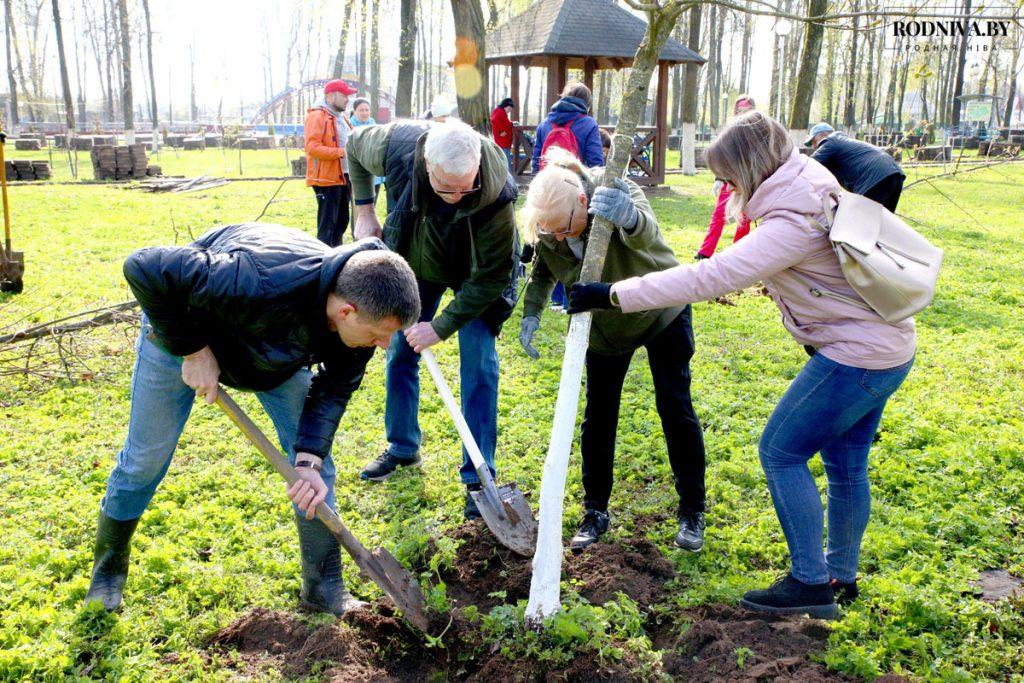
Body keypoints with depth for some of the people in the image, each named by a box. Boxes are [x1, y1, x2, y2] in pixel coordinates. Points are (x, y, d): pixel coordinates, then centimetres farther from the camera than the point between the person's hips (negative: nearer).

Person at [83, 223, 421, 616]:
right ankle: (107, 572, 33)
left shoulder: (364, 305, -28)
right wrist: (193, 350, -33)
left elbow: (335, 388, -14)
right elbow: (144, 268, -39)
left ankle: (325, 587, 13)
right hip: (183, 325, -4)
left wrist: (309, 459, -26)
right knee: (145, 459, 6)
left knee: (315, 459, -1)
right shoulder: (263, 285, -48)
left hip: (279, 346, 5)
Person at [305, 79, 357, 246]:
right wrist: (341, 152, -23)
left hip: (344, 176, 9)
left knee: (341, 221, 14)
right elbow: (312, 148, -20)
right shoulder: (317, 116, -10)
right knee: (327, 223, -7)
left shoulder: (341, 117, 18)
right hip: (327, 178, -9)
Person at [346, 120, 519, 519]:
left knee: (478, 364, -11)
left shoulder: (495, 192, -40)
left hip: (475, 271, -3)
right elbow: (355, 145, -5)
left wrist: (442, 327, -28)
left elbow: (493, 276, -29)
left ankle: (478, 476, 0)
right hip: (416, 258, 4)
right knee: (400, 353, 10)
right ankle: (402, 448, 30)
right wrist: (364, 211, -8)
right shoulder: (397, 145, -33)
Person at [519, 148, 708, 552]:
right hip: (605, 326, 4)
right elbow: (542, 275, 2)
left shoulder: (618, 193, -32)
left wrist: (629, 218, -77)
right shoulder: (547, 232, -18)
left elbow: (647, 234, -53)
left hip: (661, 312, -3)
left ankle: (692, 511, 13)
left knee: (675, 407, -2)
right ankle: (596, 512, 15)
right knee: (597, 415, 1)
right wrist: (531, 314, -15)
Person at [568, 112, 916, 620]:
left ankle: (810, 583, 9)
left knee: (781, 451, -1)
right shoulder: (810, 189, 3)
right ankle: (840, 575, 34)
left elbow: (710, 277, -34)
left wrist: (615, 295, -34)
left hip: (857, 357, -10)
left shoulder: (792, 224, -27)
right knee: (844, 463, 18)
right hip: (886, 346, 10)